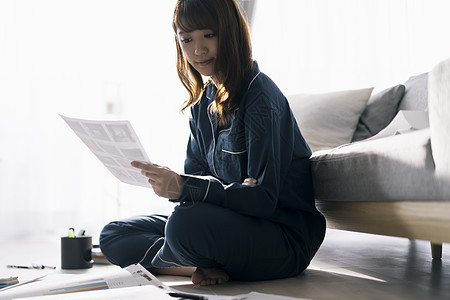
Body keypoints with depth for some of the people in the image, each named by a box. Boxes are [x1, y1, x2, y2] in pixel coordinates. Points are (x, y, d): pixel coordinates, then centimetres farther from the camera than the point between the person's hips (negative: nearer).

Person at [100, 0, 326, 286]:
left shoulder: (260, 96, -17)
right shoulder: (204, 102, 9)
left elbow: (263, 199, -23)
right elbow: (196, 172, 7)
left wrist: (184, 188, -34)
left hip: (286, 238, -8)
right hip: (232, 223, 8)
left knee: (186, 225, -36)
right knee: (113, 234, 4)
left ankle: (155, 259, -4)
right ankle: (206, 265, -12)